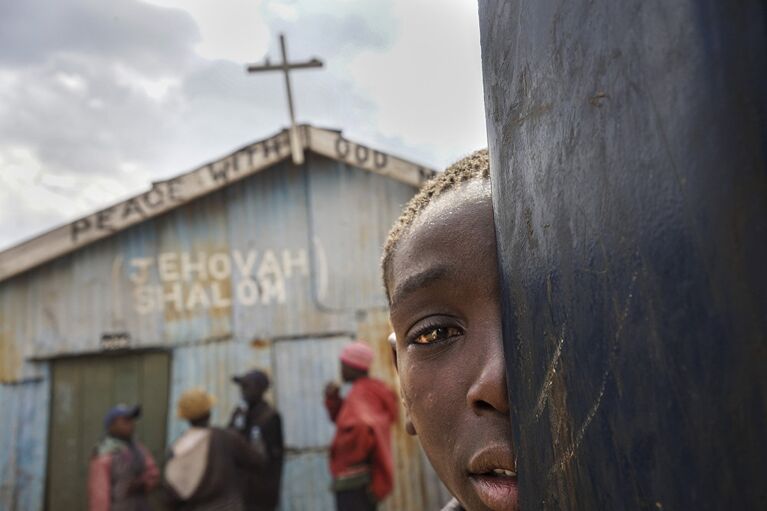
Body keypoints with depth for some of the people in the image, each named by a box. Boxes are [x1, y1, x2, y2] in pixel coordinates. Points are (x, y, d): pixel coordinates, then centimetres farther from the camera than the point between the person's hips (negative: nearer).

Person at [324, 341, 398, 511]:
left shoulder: (359, 394, -15)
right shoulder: (371, 390, 15)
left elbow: (361, 427, -34)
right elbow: (343, 419, 22)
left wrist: (349, 459, -18)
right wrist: (333, 399, 5)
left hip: (354, 480, -10)